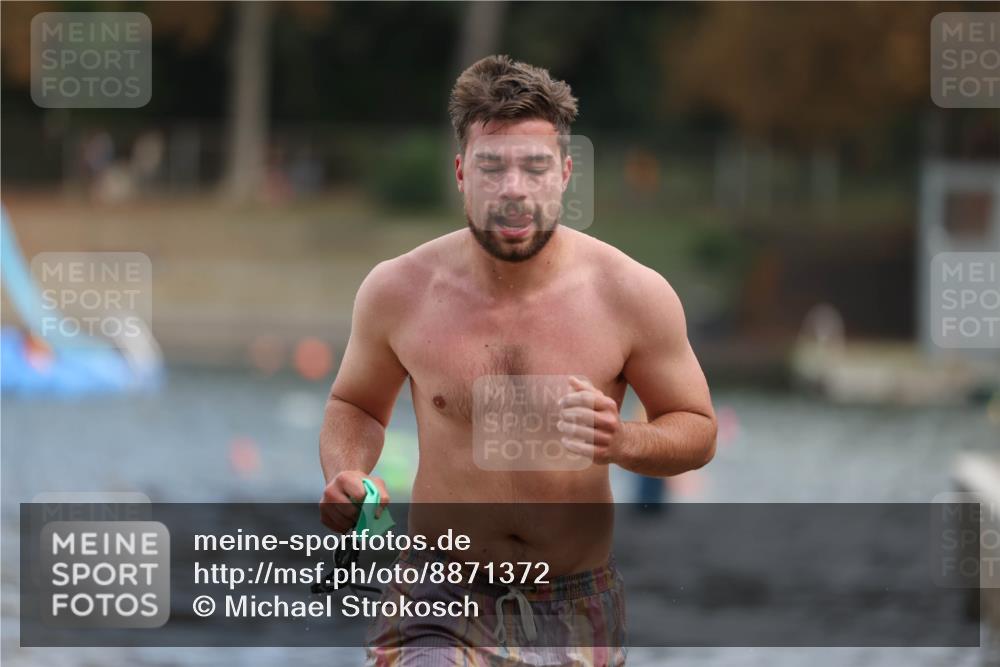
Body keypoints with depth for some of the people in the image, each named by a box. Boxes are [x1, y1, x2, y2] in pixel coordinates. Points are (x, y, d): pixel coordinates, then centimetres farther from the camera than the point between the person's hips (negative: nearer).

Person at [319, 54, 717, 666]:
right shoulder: (399, 291, -5)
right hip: (440, 610, -1)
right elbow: (355, 405, 13)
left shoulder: (633, 294, -8)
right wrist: (346, 474, -9)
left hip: (576, 611, 1)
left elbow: (697, 431, 3)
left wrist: (620, 443, -18)